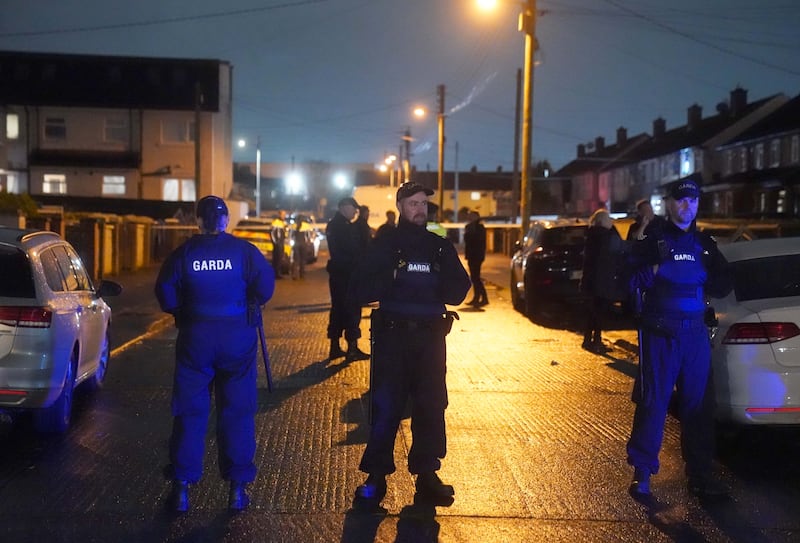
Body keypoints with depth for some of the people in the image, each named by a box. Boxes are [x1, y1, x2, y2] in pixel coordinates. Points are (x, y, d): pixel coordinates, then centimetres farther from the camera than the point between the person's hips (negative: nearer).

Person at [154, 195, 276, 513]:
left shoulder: (183, 253, -2)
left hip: (195, 338, 1)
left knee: (189, 411, 9)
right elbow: (265, 286, -10)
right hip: (238, 339, 0)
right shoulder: (244, 251, -5)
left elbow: (166, 295, -3)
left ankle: (182, 486, 12)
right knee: (237, 411, 8)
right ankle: (237, 486, 11)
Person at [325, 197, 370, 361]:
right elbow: (353, 249, -19)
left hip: (337, 272, 10)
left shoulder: (333, 225, 15)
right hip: (348, 273, -10)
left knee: (338, 308, 12)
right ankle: (352, 349, -5)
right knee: (352, 309, -6)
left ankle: (335, 348, 17)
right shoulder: (345, 227, -16)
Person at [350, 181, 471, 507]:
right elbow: (362, 291, -4)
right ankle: (376, 477, 4)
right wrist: (392, 280, -18)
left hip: (431, 337, 3)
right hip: (391, 336, -2)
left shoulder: (441, 248, 11)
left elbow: (458, 290, 7)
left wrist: (435, 286, -12)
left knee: (431, 407, 3)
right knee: (385, 409, -4)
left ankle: (427, 474, 14)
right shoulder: (383, 246, 4)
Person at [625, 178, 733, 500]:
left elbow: (724, 284, 14)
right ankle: (642, 472, 7)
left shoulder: (705, 244, 13)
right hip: (659, 334, -4)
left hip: (696, 333, 4)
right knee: (652, 403, -3)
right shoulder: (651, 241, 0)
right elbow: (630, 280, -7)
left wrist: (700, 284, -4)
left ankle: (699, 474, 16)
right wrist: (656, 268, -21)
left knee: (699, 405, 6)